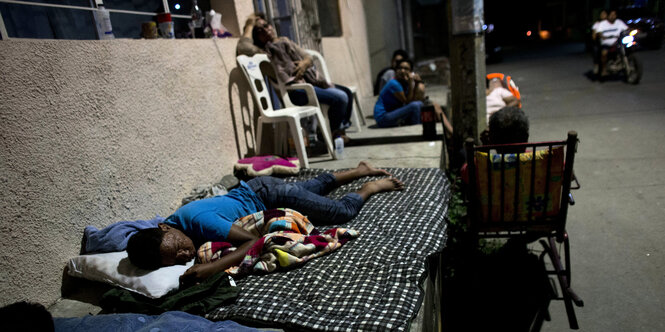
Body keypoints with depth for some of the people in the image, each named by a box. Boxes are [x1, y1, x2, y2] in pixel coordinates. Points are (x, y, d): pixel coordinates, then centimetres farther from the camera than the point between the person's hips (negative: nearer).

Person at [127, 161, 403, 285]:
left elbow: (255, 241, -41)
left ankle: (372, 186, 27)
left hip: (265, 193, -7)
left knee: (344, 211, -2)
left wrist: (211, 268, -51)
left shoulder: (198, 220, -39)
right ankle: (360, 170, 51)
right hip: (250, 191, 7)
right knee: (316, 186, 28)